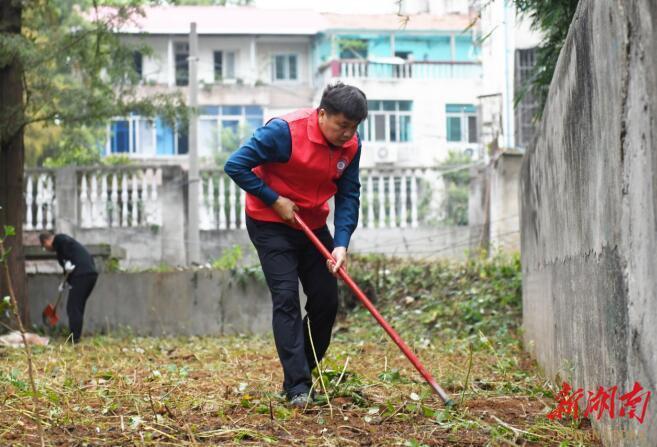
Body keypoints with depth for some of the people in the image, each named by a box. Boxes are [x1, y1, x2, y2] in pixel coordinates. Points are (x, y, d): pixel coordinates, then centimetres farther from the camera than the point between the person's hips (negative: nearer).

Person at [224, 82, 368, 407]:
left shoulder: (351, 145, -9)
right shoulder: (285, 131, -26)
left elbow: (348, 196, -6)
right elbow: (236, 166, -24)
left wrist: (341, 244, -19)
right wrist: (275, 201, -21)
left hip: (313, 225, 6)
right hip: (271, 224, -6)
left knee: (326, 301, 2)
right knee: (286, 299, -14)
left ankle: (304, 374, 18)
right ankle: (297, 388, -15)